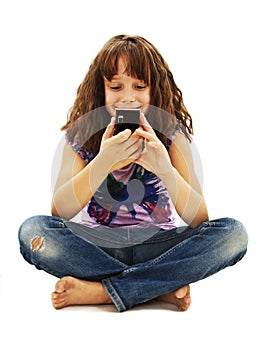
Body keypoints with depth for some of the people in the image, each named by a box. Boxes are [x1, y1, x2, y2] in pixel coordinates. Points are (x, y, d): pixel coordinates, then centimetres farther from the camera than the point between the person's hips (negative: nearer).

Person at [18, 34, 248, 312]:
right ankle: (162, 289, -22)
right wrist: (103, 163, -33)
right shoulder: (81, 136, -3)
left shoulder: (171, 135, -5)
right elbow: (59, 212, -16)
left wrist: (166, 170, -34)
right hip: (97, 245, 0)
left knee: (233, 234, -24)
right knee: (33, 230, -27)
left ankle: (99, 291, -23)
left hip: (157, 246, 0)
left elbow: (199, 219, -14)